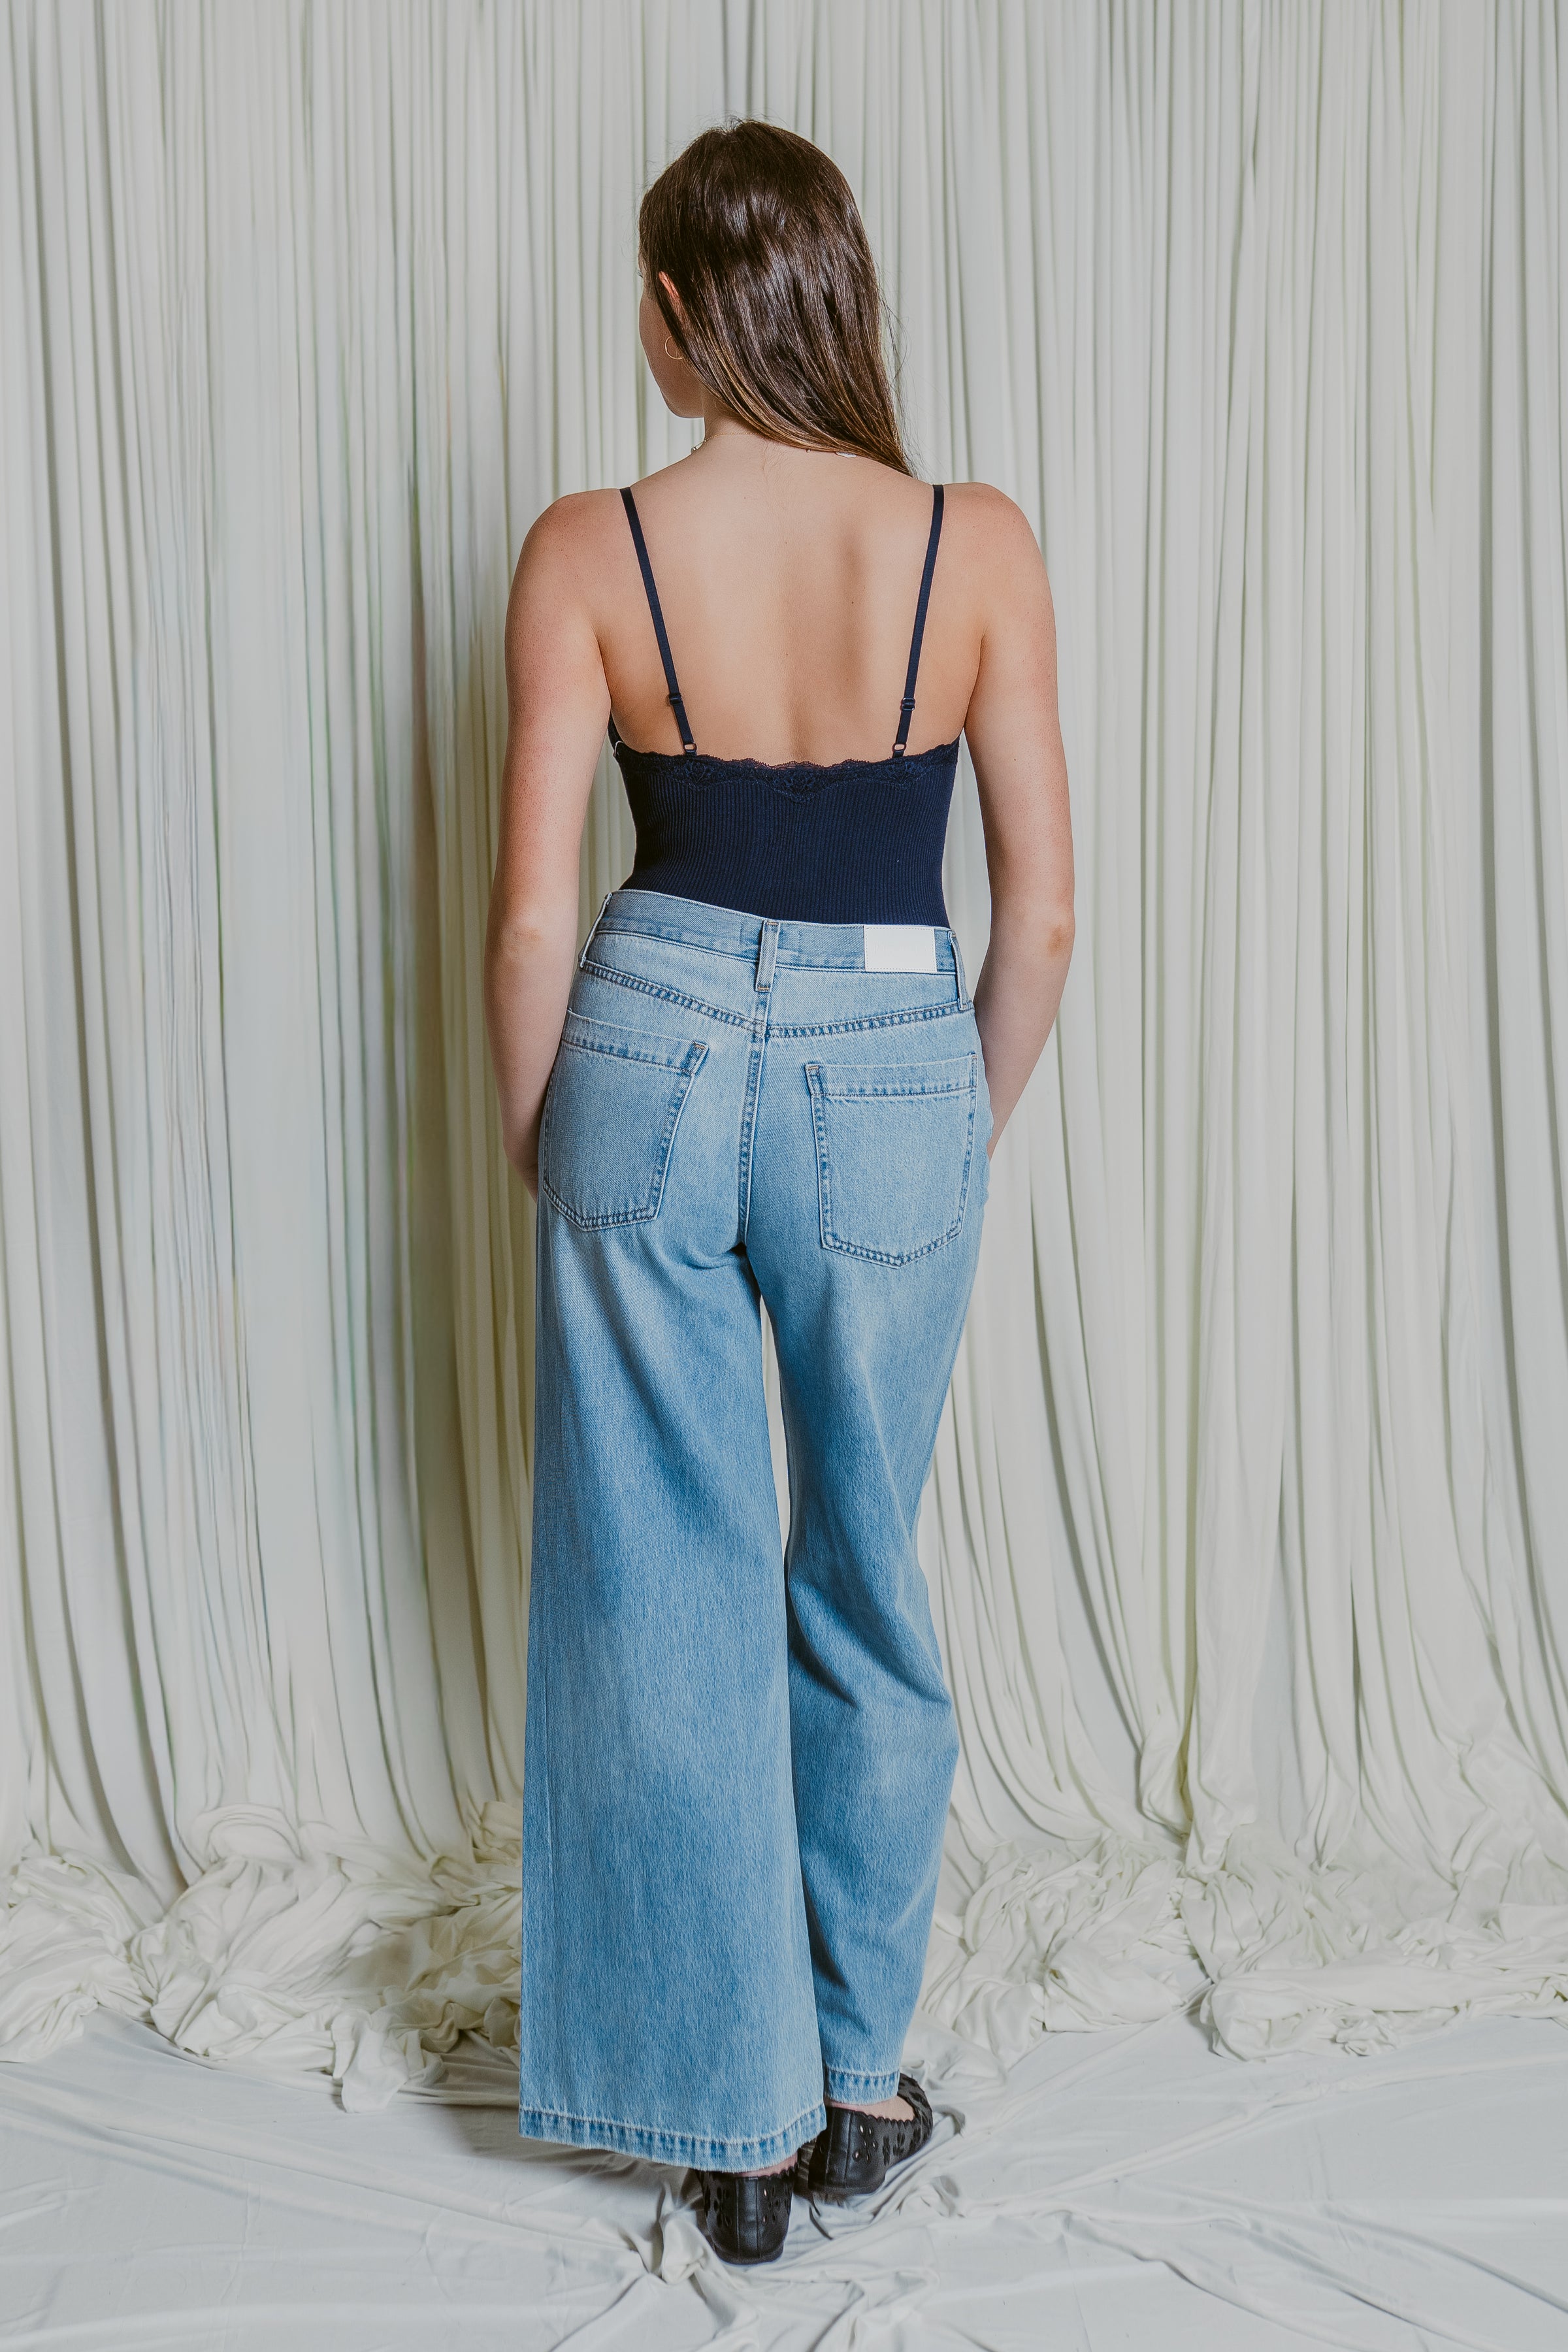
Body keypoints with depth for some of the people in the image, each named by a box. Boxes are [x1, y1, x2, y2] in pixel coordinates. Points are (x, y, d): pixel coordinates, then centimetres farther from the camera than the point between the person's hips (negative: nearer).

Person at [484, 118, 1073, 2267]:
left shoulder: (589, 553, -6)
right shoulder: (977, 546, -5)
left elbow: (534, 917, -6)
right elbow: (1044, 909, -3)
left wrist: (534, 1131, 10)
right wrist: (979, 1119, 13)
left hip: (653, 1053, 0)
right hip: (894, 1074, 1)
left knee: (671, 1590, 11)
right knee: (865, 1581, 17)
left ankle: (733, 2113, 24)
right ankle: (858, 2081, 31)